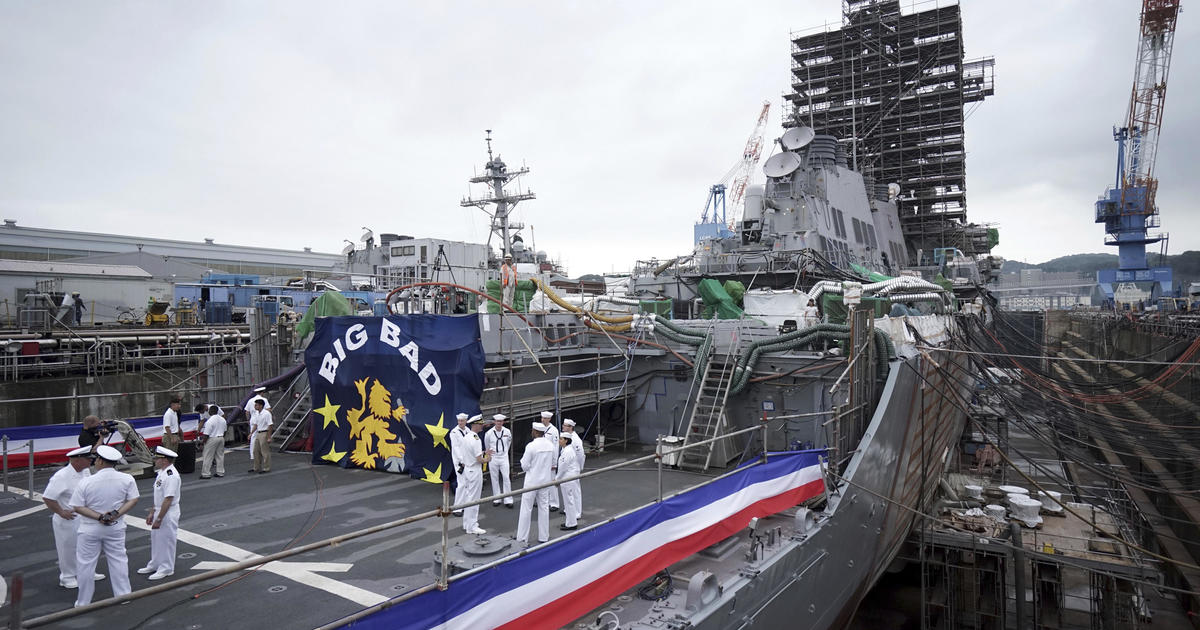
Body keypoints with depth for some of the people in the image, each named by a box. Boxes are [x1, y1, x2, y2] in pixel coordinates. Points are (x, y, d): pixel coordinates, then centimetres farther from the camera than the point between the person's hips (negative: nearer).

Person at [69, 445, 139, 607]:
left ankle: (83, 603, 21)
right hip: (116, 528, 2)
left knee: (85, 565, 11)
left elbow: (77, 507, -13)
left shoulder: (86, 482, -17)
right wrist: (116, 513, -11)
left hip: (90, 530, -2)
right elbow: (133, 500, -6)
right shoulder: (127, 479, -10)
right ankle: (123, 596, 20)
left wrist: (99, 517, -14)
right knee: (118, 561, 13)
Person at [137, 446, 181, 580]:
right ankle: (155, 565, 38)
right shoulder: (162, 472, 8)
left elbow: (168, 500, -25)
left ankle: (166, 569, 16)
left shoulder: (171, 476, -24)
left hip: (168, 515, -10)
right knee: (155, 539, 21)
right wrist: (152, 513, 17)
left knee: (166, 541, 3)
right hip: (159, 512, 10)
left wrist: (159, 519, -22)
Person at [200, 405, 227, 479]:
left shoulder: (210, 421, -19)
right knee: (220, 455, 12)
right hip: (221, 438, 7)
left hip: (212, 439, -7)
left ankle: (206, 474, 4)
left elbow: (206, 434, -18)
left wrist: (204, 442, -6)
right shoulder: (223, 419, 6)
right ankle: (221, 472, 15)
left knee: (208, 457, 1)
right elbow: (225, 430, 15)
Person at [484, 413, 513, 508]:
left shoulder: (507, 432, -5)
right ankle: (496, 499, 18)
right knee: (495, 479, 7)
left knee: (506, 478, -4)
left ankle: (508, 500, 2)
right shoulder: (489, 433, -9)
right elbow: (487, 445, 9)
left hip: (504, 458, 0)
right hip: (493, 458, 0)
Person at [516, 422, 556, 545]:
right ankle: (543, 536, 19)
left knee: (526, 509, 3)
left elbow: (525, 466, -14)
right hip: (545, 480, 5)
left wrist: (523, 460, 5)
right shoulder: (550, 446, 1)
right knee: (544, 508, 12)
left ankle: (522, 538, 8)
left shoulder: (531, 446, -17)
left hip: (532, 481, -5)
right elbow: (553, 464, 11)